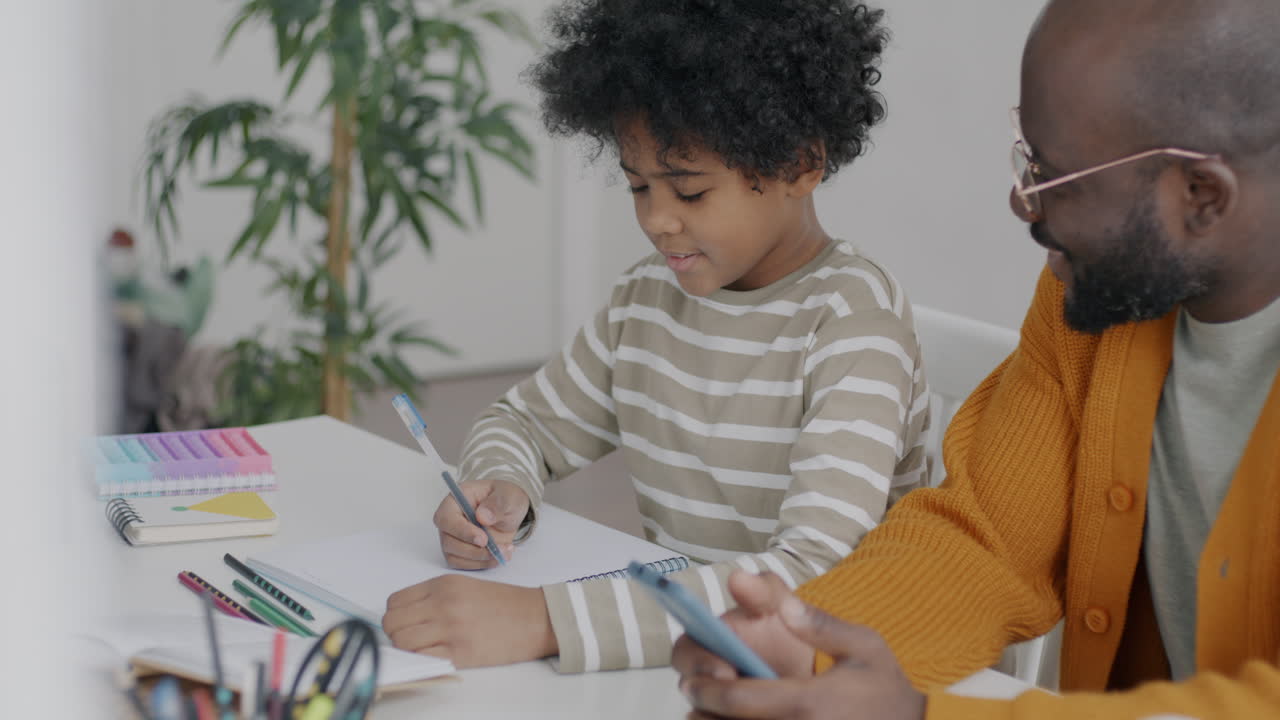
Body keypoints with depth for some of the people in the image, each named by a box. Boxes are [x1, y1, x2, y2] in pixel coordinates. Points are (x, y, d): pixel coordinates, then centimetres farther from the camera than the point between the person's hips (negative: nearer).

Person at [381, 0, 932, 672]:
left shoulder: (853, 318, -15)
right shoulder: (648, 295, 6)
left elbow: (817, 579, -28)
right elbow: (524, 421, 20)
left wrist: (542, 618, -36)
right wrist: (501, 490, -5)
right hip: (667, 648, 5)